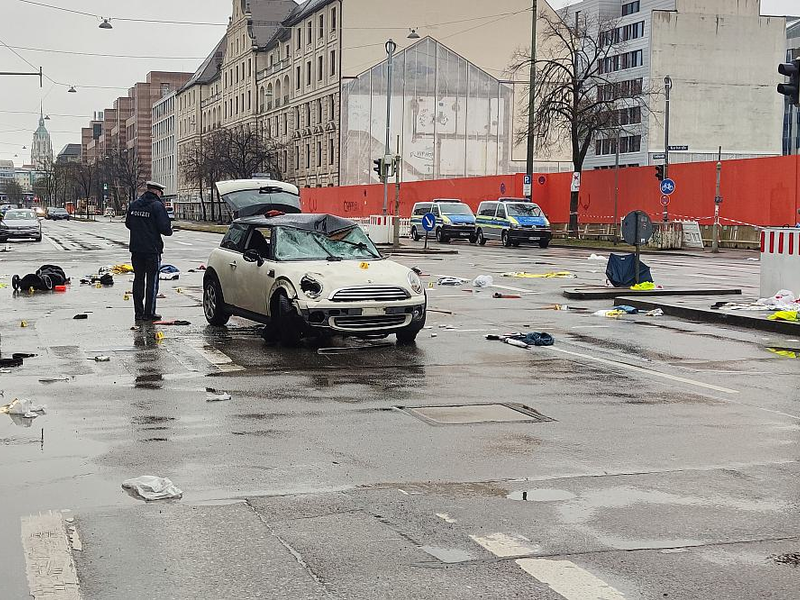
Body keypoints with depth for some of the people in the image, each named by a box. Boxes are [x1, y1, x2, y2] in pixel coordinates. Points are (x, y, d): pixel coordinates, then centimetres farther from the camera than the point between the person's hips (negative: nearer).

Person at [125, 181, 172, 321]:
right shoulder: (157, 206, -13)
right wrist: (170, 230, 4)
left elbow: (128, 224, 16)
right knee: (152, 280, 0)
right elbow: (165, 228, -18)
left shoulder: (134, 204, 7)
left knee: (138, 279, 12)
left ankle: (138, 312, 13)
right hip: (152, 249, -6)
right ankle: (149, 312, -1)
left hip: (135, 248, 6)